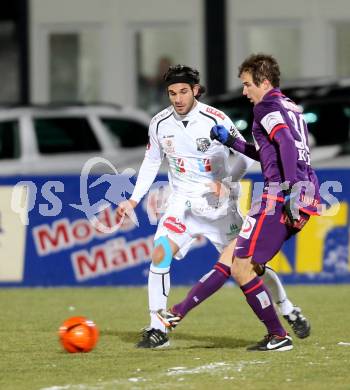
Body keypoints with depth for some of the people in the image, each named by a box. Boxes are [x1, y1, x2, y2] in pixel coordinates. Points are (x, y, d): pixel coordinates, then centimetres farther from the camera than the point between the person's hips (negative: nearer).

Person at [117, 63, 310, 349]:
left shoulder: (215, 119, -14)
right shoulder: (160, 123, -3)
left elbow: (246, 155, -7)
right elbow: (151, 163, 13)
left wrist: (226, 182, -23)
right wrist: (133, 201, 7)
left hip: (219, 202, -2)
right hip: (183, 200, 2)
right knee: (160, 254, -18)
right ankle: (158, 330, -12)